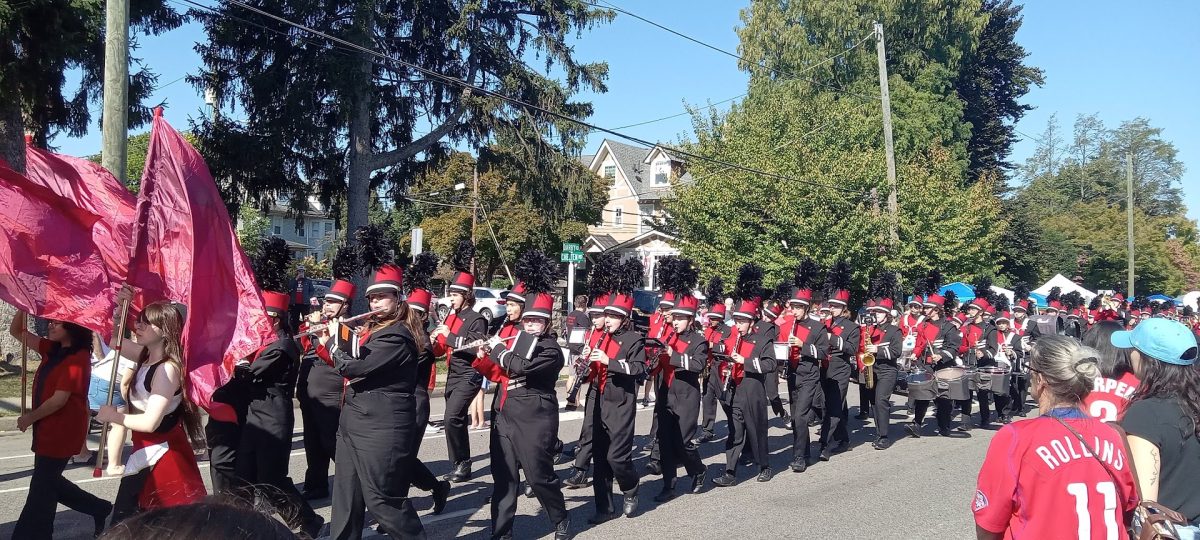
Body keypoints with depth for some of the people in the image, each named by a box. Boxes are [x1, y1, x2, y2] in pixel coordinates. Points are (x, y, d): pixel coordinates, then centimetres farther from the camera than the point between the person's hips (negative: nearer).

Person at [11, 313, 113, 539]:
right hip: (47, 428, 9)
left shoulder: (78, 358, -20)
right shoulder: (53, 350, 6)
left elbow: (59, 400, -21)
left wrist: (30, 417, -8)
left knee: (42, 488, 2)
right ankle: (99, 509, 31)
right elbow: (16, 331, 10)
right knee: (48, 481, 19)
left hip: (62, 431, -9)